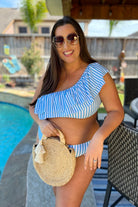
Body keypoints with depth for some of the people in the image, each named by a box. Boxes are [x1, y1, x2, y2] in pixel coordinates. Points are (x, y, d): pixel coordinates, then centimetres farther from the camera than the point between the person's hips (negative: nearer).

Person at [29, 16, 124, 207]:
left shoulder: (96, 73, -14)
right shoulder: (49, 75, -2)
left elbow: (116, 111, -14)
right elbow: (33, 107, 5)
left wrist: (99, 137, -31)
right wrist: (42, 122, -17)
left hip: (80, 154, -5)